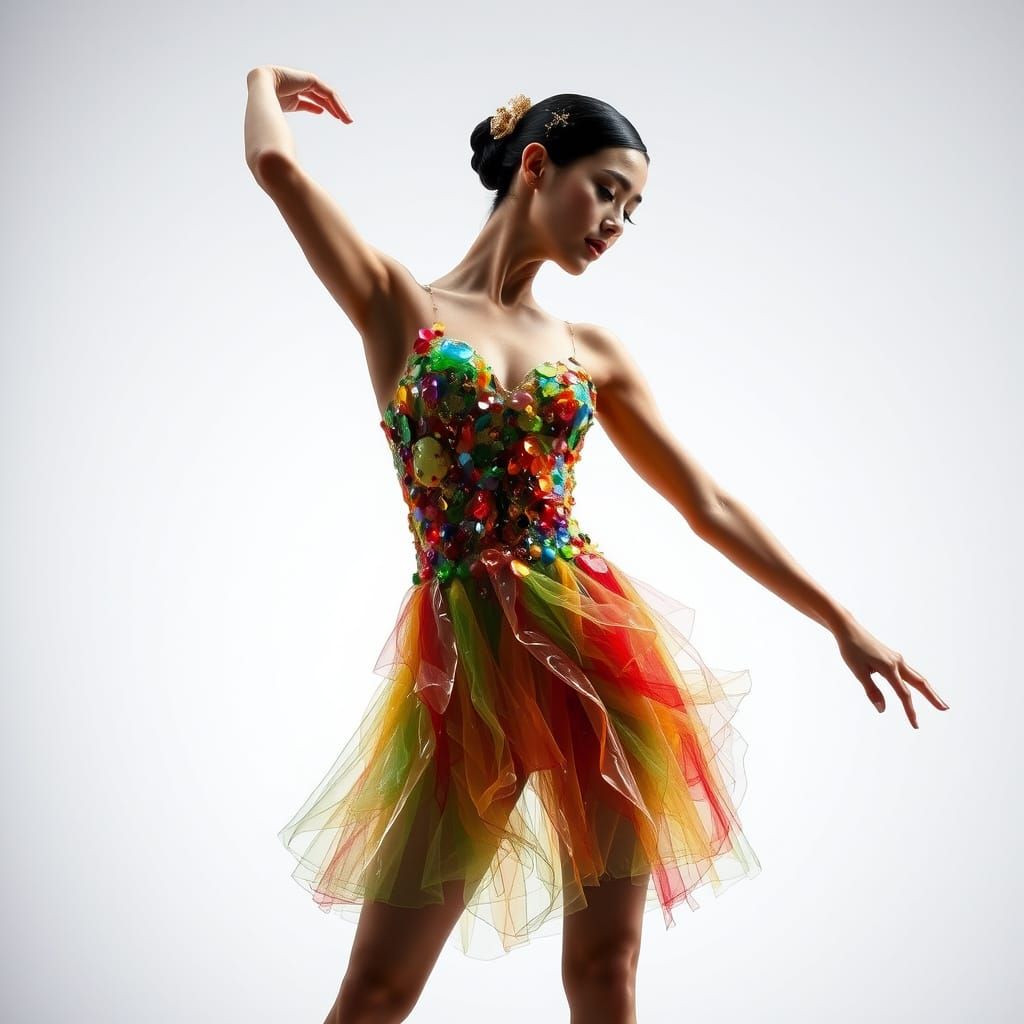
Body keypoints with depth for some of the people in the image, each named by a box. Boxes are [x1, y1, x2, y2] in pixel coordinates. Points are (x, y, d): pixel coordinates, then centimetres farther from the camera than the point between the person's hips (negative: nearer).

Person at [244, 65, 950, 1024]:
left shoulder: (591, 350, 12)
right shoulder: (398, 305, 3)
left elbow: (708, 506, 13)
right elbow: (276, 163, -7)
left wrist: (842, 624, 13)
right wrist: (266, 80, 15)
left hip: (599, 646, 3)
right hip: (468, 666, -3)